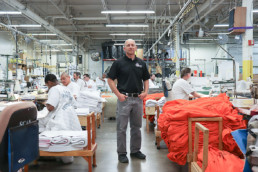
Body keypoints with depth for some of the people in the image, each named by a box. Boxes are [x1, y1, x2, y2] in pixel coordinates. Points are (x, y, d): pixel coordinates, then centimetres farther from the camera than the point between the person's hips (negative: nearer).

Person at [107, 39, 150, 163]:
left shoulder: (141, 63, 10)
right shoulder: (118, 63, -1)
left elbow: (146, 79, 16)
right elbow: (110, 80, -3)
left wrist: (145, 91, 0)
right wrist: (118, 94, -11)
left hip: (138, 98, 4)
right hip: (124, 98, -4)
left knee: (136, 126, 12)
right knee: (122, 128, 1)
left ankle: (135, 150, 25)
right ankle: (122, 153, 12)